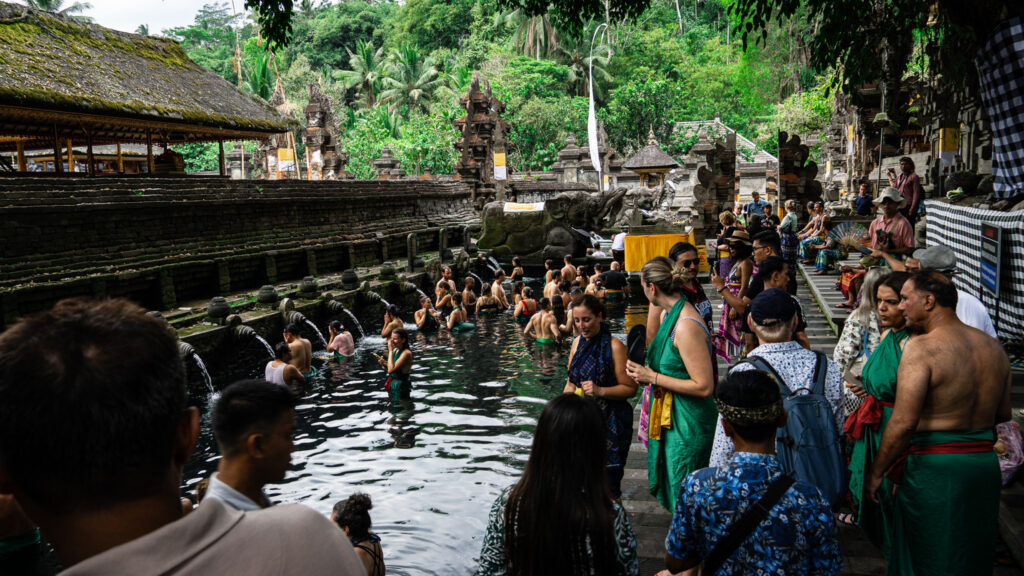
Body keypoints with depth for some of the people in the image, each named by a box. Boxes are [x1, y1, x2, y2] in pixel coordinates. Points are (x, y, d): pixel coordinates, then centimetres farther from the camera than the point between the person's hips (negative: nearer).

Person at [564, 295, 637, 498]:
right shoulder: (577, 343, 8)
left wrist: (600, 391, -24)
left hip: (609, 422, -6)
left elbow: (630, 388, -13)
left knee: (607, 480, -2)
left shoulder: (614, 346, -13)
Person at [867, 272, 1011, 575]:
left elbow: (903, 423, -21)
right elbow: (1003, 413, 16)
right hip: (986, 463, 7)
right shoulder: (993, 346, 6)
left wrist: (876, 474, -12)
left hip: (935, 467, -7)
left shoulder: (922, 347, -16)